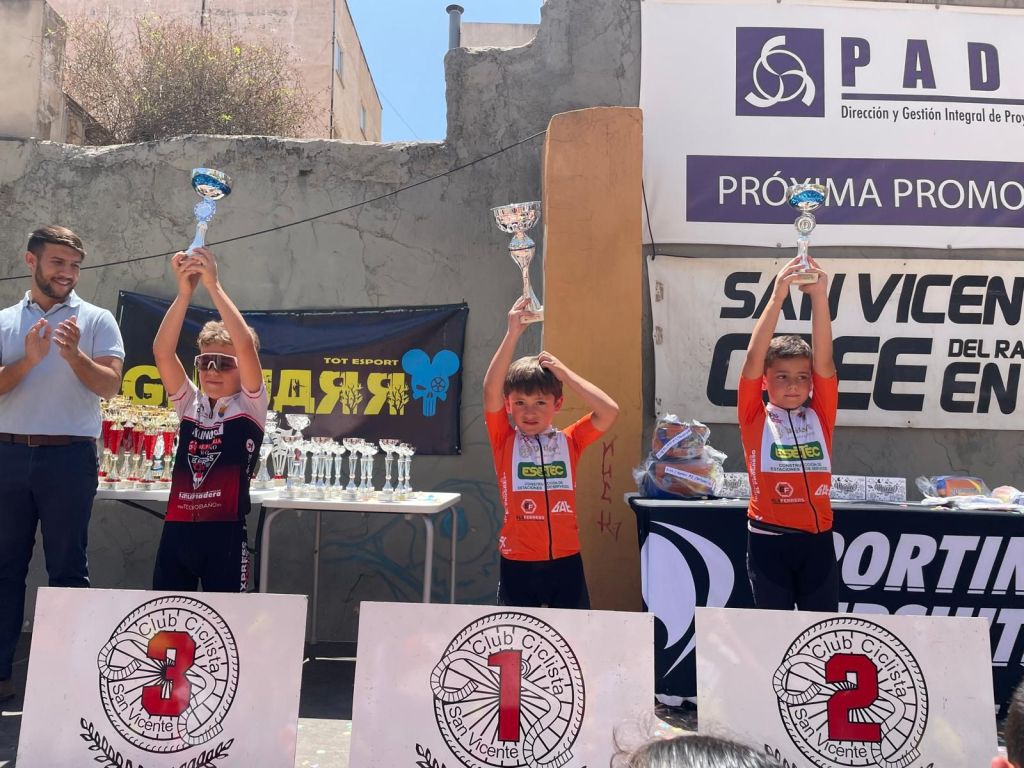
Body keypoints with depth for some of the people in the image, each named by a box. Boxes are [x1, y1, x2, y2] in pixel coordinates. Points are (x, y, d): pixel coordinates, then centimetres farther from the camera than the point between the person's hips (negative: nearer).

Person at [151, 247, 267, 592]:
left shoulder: (250, 406, 0)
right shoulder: (190, 403, 11)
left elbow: (246, 346, -15)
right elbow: (162, 352, -3)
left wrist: (213, 285, -16)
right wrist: (184, 292, -14)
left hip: (225, 531, -4)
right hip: (177, 528, 4)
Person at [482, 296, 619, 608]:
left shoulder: (568, 442, 2)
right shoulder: (505, 442, -2)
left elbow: (609, 411, -10)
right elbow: (491, 392, -16)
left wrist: (564, 373, -7)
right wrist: (513, 333, -19)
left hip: (565, 561, 1)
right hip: (517, 563, -1)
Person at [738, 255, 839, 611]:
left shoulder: (819, 417, 4)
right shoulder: (755, 418, -2)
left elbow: (824, 359, -7)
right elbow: (753, 358, -13)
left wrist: (819, 296, -17)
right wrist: (777, 297, -20)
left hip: (816, 540, 3)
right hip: (768, 540, -2)